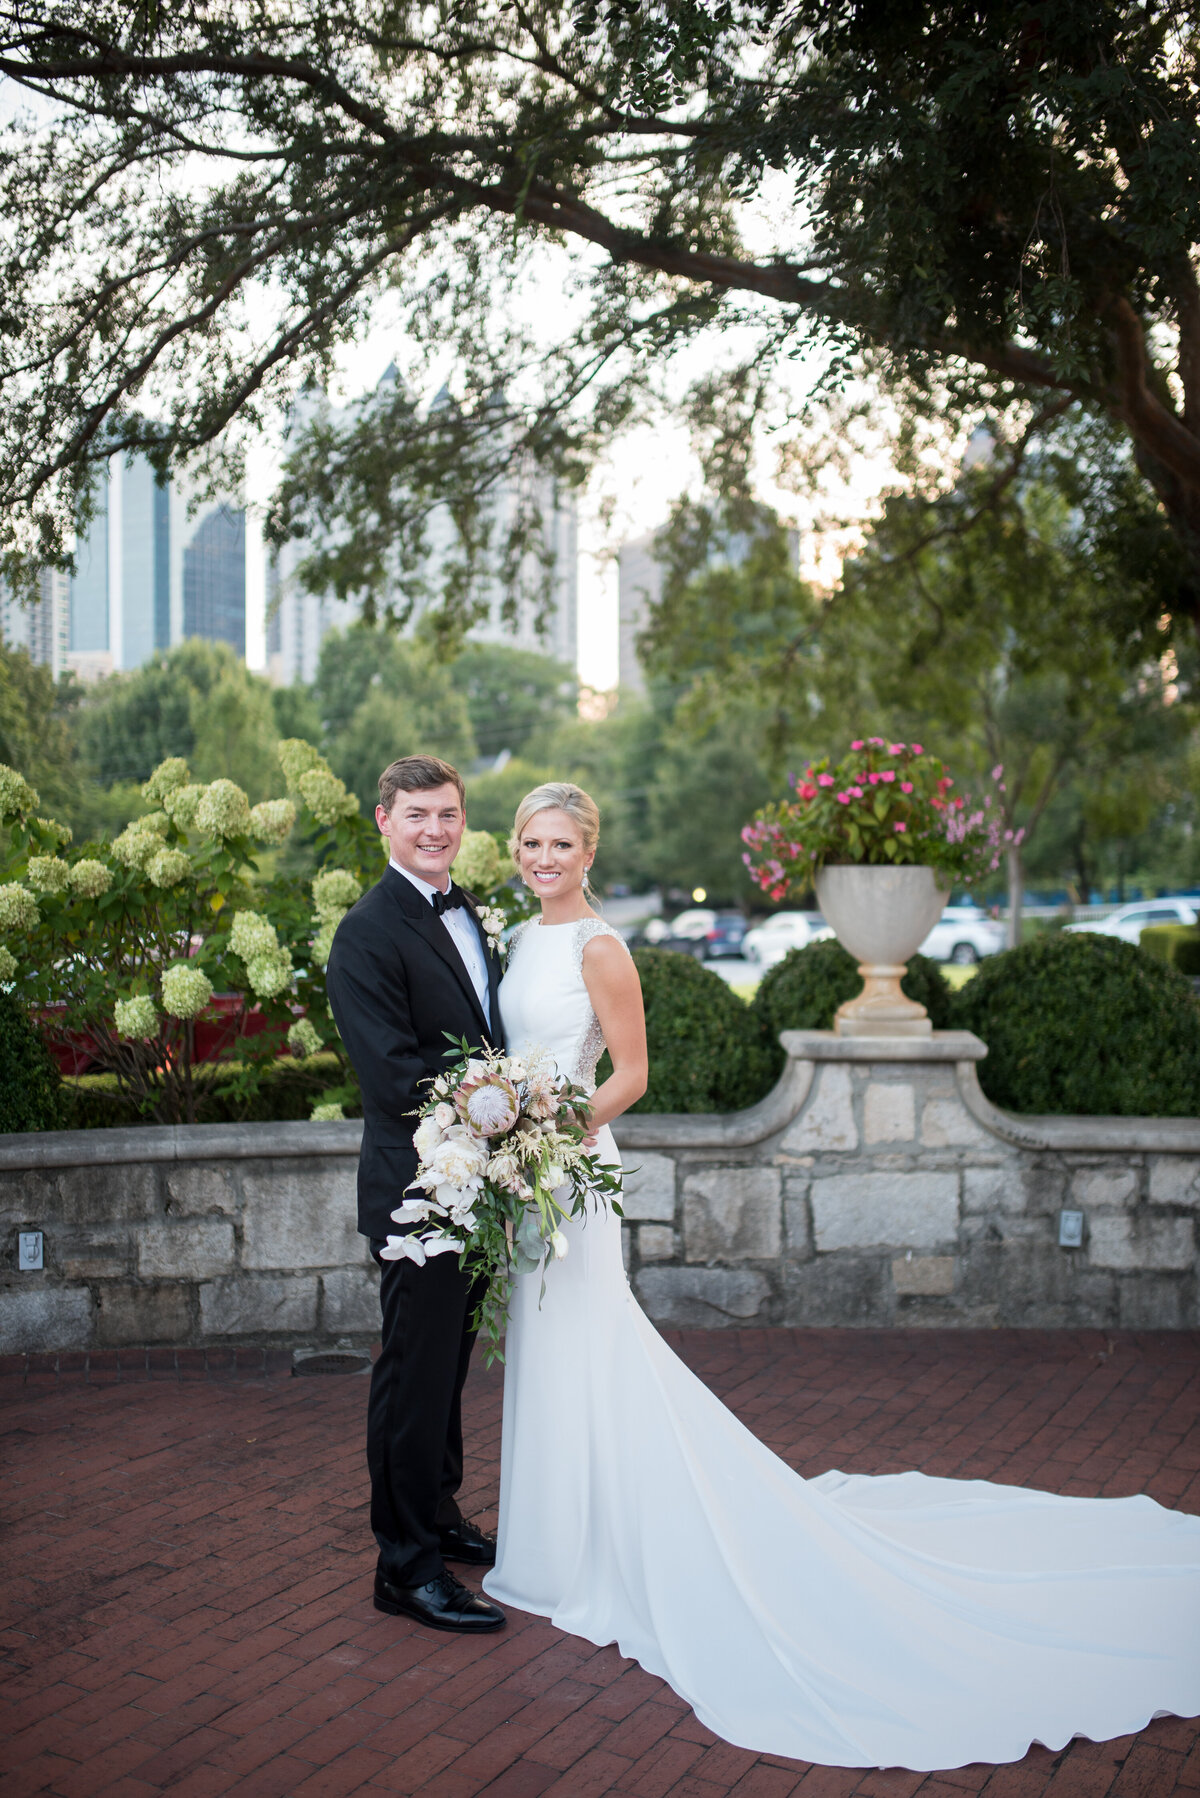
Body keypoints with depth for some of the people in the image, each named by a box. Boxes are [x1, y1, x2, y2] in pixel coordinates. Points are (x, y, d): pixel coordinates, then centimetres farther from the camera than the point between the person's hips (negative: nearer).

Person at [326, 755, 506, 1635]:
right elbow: (396, 1076, -22)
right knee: (415, 1371, 1)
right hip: (417, 1188, -8)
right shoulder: (369, 932, -16)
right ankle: (406, 1564, 12)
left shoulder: (466, 912, 12)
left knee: (449, 1359, 20)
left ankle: (440, 1515, 36)